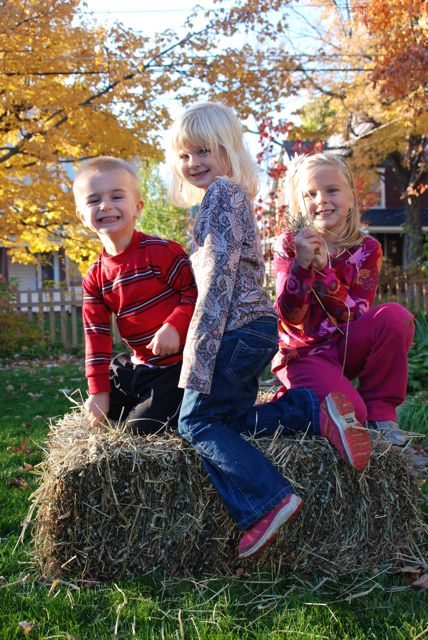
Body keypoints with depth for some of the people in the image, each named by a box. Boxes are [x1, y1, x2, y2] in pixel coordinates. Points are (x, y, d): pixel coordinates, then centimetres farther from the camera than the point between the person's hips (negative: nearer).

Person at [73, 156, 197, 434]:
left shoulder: (162, 251, -16)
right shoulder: (95, 277, 3)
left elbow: (195, 291, -14)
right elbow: (97, 334, 4)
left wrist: (175, 327, -32)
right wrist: (98, 391, 2)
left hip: (181, 361, -7)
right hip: (140, 364, 7)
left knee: (143, 423, -13)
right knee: (106, 410, 13)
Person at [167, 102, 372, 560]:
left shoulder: (221, 192, -9)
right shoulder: (235, 197, 22)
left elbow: (220, 270, -18)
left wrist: (199, 349, -20)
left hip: (237, 329, -10)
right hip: (258, 326, 10)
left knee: (197, 421, -7)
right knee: (234, 420, 12)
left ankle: (267, 500, -16)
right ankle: (317, 412, 2)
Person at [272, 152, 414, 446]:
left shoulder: (367, 249, -2)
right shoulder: (288, 245, -7)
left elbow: (356, 316, -14)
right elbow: (291, 317, -16)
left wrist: (322, 268, -26)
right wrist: (301, 265, -32)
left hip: (347, 348, 3)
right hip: (303, 353, -3)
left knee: (395, 316, -25)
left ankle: (379, 410, -10)